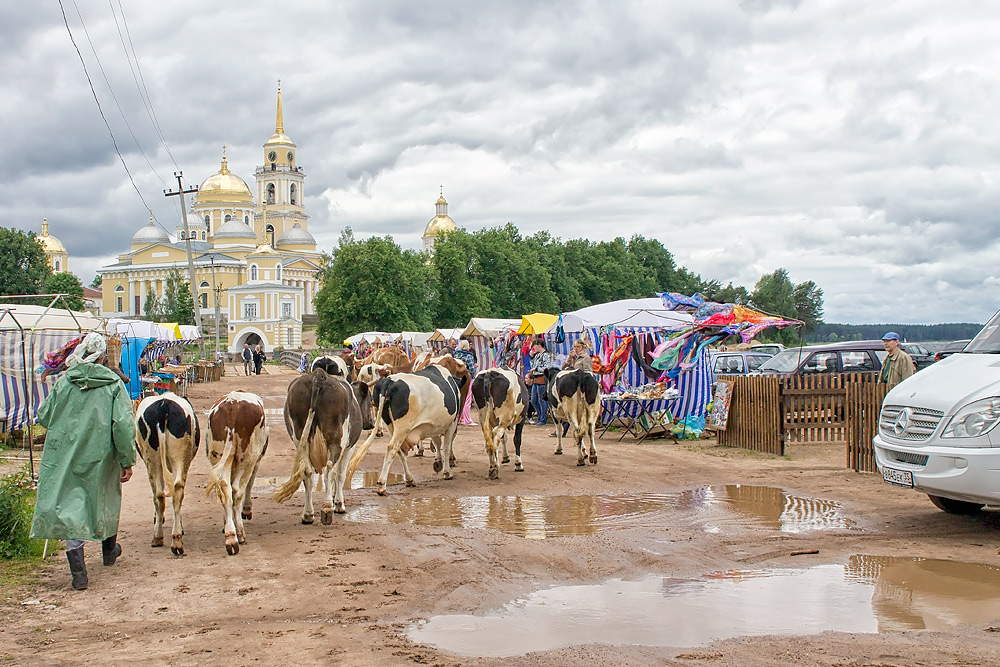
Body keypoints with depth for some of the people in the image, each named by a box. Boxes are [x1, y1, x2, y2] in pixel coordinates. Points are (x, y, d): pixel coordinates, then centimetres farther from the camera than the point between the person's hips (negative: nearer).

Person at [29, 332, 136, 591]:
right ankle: (109, 549, 41)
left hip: (64, 454, 0)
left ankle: (77, 567, -8)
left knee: (70, 505, 3)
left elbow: (43, 416, 6)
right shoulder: (114, 384, -8)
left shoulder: (64, 382, -2)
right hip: (101, 457, 0)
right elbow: (123, 424, -14)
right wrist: (127, 461, -9)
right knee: (106, 498, 22)